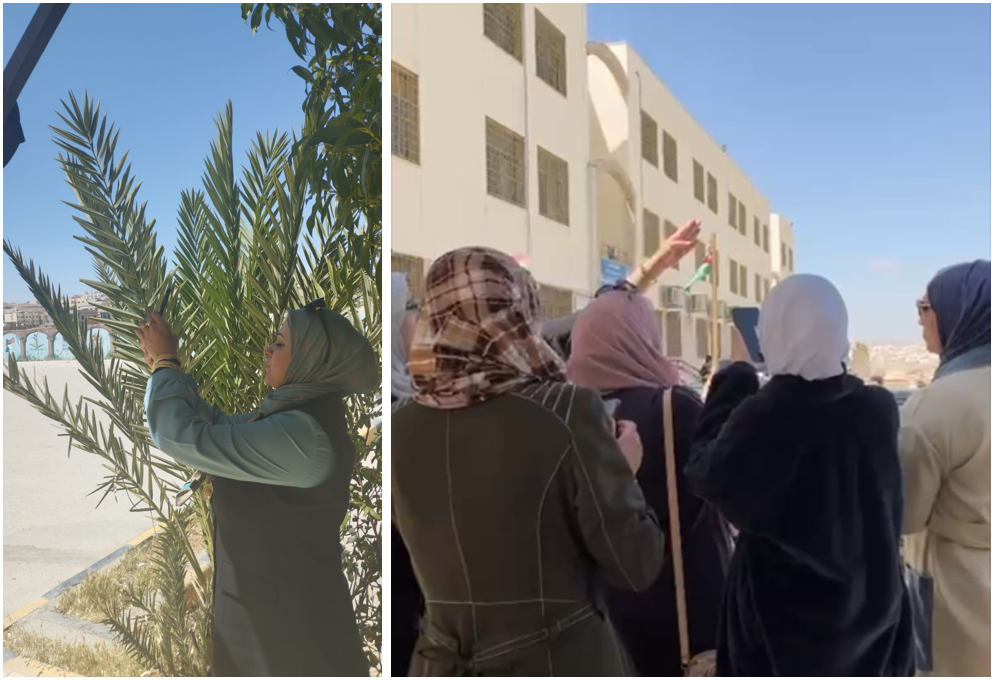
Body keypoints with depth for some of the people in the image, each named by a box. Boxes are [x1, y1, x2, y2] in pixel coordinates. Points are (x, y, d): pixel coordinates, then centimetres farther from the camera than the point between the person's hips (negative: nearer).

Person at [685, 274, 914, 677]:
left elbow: (706, 477, -7)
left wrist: (730, 390, -2)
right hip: (872, 598, 4)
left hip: (781, 605, -4)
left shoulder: (762, 415, -23)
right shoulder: (878, 407, -9)